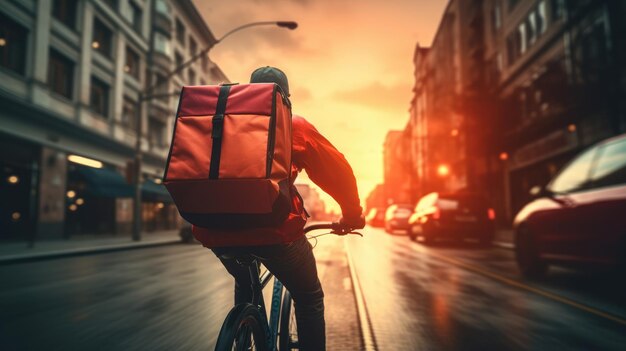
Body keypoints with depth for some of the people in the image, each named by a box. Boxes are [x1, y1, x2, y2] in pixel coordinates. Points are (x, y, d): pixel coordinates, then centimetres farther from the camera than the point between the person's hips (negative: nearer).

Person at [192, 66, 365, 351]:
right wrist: (352, 215, 24)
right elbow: (338, 172, 10)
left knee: (245, 285, 35)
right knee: (309, 298, 20)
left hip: (215, 229, 5)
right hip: (272, 226, -4)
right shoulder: (294, 126, 10)